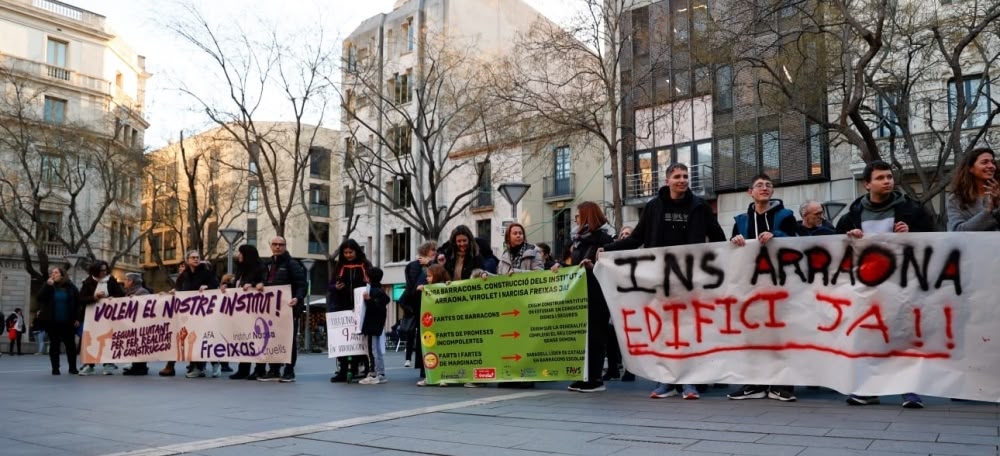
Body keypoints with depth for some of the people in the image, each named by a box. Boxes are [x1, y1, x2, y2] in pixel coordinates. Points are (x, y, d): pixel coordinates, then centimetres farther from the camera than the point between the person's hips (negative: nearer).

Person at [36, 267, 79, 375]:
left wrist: (77, 318, -2)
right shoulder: (48, 286, 6)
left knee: (70, 344, 1)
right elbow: (40, 298, -10)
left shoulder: (70, 286, 3)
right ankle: (55, 368, 9)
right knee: (54, 345, 5)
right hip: (52, 321, 1)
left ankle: (72, 367, 7)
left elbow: (78, 302, 3)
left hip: (68, 321, -1)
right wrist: (48, 285, -18)